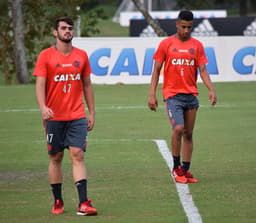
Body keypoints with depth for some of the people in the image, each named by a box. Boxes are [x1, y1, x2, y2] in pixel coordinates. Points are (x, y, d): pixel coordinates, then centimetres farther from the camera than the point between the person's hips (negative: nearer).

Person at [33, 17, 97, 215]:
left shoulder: (81, 55, 8)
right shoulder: (46, 56, -2)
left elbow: (87, 85, 14)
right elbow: (40, 85, -8)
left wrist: (92, 113, 11)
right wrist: (43, 107, -25)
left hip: (77, 117, 1)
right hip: (54, 117, -1)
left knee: (78, 156, -8)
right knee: (56, 158, 5)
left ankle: (83, 203, -15)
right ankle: (58, 202, 16)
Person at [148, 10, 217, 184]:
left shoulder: (197, 45, 8)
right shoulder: (166, 44, 1)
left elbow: (203, 70, 6)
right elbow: (156, 70, 3)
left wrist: (211, 90, -10)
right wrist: (152, 95, -2)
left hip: (191, 95, 4)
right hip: (172, 94, -4)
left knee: (188, 134, 6)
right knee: (178, 129, -20)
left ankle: (185, 171, 13)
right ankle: (176, 168, -5)